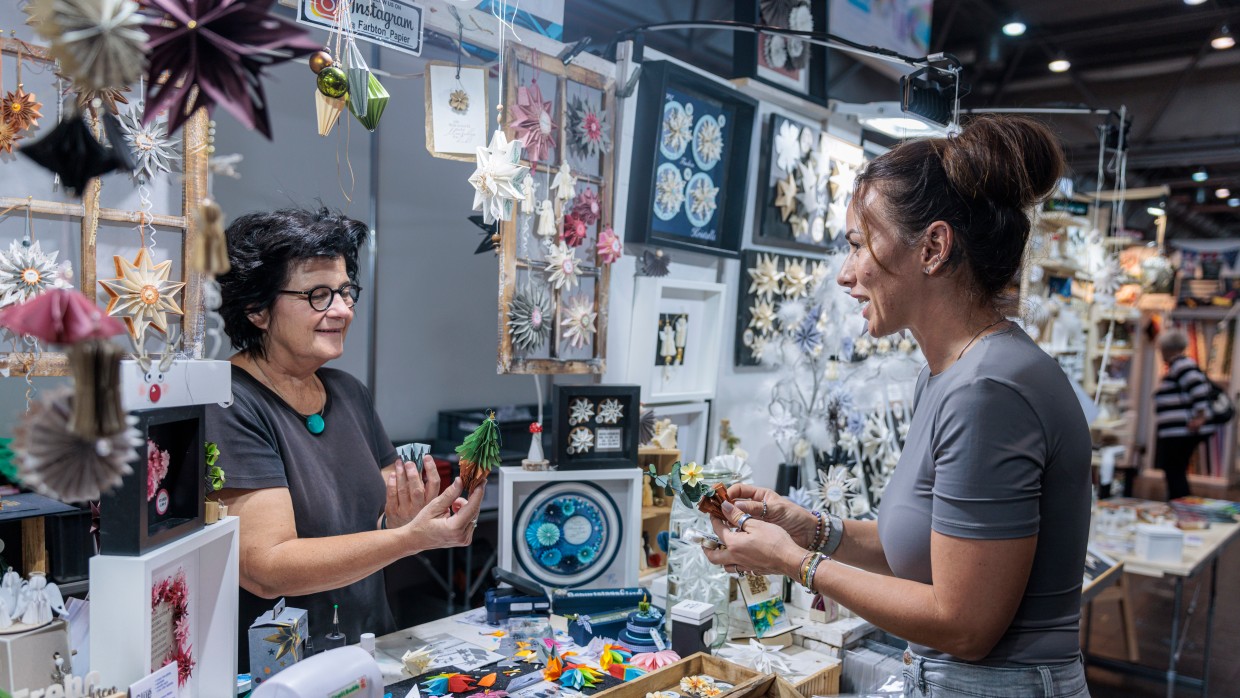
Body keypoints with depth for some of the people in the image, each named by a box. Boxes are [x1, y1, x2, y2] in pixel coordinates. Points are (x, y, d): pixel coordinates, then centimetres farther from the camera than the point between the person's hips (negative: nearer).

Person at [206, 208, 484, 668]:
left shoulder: (350, 394, 8)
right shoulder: (227, 409, -13)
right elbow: (265, 568, -19)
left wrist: (405, 516, -10)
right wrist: (415, 537, -25)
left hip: (373, 653, 6)